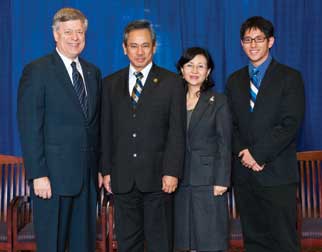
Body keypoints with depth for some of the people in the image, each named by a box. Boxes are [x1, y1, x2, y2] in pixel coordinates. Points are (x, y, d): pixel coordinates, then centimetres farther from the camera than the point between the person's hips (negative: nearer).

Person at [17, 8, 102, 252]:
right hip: (53, 176, -5)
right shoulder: (37, 71, -6)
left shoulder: (93, 72, 12)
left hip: (88, 175, 6)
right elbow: (29, 128, -11)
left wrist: (100, 167, 10)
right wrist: (38, 175, -16)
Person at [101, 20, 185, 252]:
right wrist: (106, 170, 4)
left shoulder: (171, 82, 1)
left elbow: (177, 131, -4)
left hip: (157, 177, -2)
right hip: (122, 178, 3)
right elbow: (106, 130, 9)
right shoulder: (111, 83, 10)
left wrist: (172, 172, -11)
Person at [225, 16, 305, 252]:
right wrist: (243, 152, -6)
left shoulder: (290, 77, 0)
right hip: (244, 173, 4)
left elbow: (290, 124, -9)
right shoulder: (235, 80, 14)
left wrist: (258, 154, -12)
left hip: (277, 173, -4)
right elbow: (231, 124, 11)